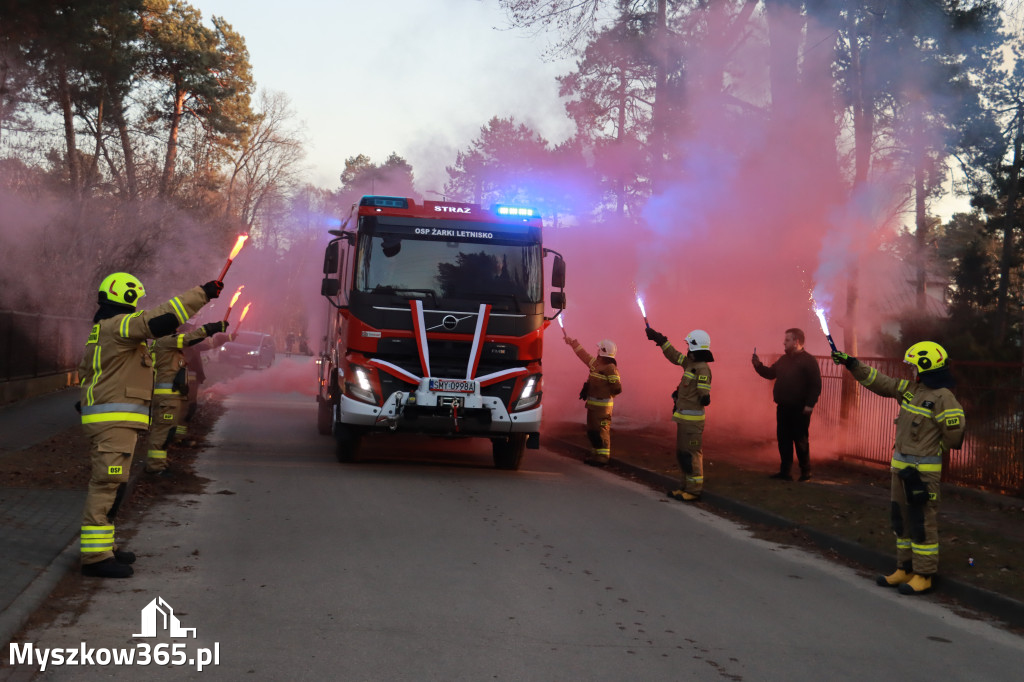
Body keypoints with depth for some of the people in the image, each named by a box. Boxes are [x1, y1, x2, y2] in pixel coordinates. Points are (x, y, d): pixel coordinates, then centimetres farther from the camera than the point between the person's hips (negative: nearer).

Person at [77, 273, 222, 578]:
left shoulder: (102, 330, 19)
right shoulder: (120, 326, -13)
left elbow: (85, 371, 26)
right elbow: (160, 319, -22)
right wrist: (202, 294, -18)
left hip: (106, 417, 11)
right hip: (115, 418, -11)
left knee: (107, 483, 16)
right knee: (107, 483, -12)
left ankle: (102, 546, 23)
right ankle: (95, 555, -13)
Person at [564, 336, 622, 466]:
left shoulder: (610, 368, -16)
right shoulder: (596, 363, 11)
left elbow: (617, 388, -20)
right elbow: (583, 354, 26)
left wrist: (605, 394, -5)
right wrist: (572, 342, 33)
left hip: (602, 405, -10)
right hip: (593, 403, 10)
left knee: (600, 430, -9)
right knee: (592, 430, 14)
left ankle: (603, 456, -7)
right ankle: (595, 454, 22)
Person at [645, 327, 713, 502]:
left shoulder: (702, 369, -17)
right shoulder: (691, 363, 12)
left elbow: (704, 392, -19)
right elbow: (675, 356, 26)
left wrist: (704, 398, -34)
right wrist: (659, 339, 29)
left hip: (692, 418, -10)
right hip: (684, 418, 10)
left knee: (690, 454, -7)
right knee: (682, 453, 15)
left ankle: (694, 491, -3)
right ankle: (685, 487, 23)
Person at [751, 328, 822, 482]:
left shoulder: (809, 360, -9)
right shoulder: (784, 359, 14)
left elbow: (816, 385, -13)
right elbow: (770, 373, 24)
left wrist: (810, 404, -20)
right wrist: (758, 365, 7)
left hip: (799, 410, -7)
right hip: (783, 408, 7)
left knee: (800, 440, -1)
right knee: (783, 439, 8)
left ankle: (806, 473, 11)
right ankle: (785, 471, 15)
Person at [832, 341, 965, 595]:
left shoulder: (943, 398, -15)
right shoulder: (911, 389, 8)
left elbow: (954, 434, -13)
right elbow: (879, 382, 13)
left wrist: (931, 449, 2)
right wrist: (852, 364, 8)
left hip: (923, 469, -9)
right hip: (901, 464, 9)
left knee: (922, 521, -4)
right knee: (902, 518, 14)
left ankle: (923, 576, 4)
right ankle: (905, 570, 23)